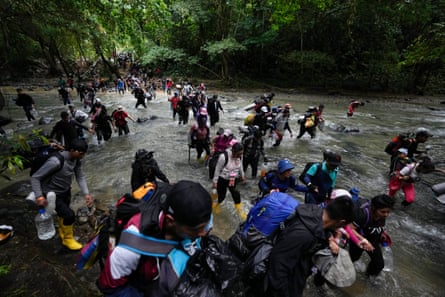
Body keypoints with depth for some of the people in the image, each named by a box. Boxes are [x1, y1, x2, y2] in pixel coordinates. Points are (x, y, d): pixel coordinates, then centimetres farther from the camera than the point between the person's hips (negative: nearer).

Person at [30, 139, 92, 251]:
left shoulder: (77, 159, -13)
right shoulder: (55, 162, -35)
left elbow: (80, 176, -10)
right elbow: (35, 177, -26)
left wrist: (86, 193, -20)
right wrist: (39, 196, -33)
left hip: (66, 191, 7)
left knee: (63, 213, 26)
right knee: (69, 215, -14)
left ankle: (63, 231, 56)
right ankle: (67, 239, 13)